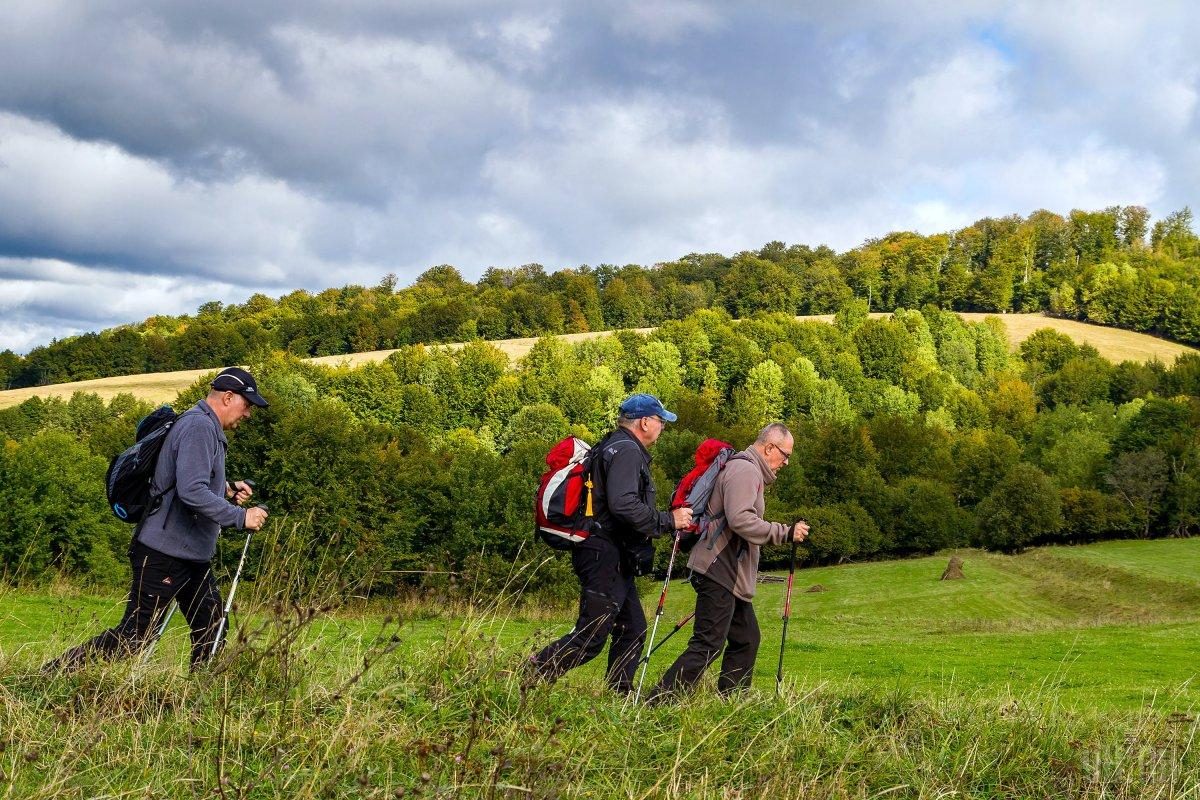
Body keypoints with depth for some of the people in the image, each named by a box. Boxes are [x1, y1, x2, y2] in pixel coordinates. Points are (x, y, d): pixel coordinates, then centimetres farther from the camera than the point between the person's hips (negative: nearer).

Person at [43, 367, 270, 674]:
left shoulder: (205, 427, 16)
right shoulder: (199, 427, -17)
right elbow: (192, 492, -27)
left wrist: (226, 489, 13)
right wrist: (240, 517, -22)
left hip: (192, 556, 11)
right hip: (165, 554, -11)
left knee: (211, 634, 10)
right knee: (132, 638, -7)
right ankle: (52, 676, 1)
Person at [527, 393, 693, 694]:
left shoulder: (613, 447, 19)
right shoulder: (627, 451, -14)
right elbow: (624, 505, -28)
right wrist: (668, 520, -20)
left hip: (614, 562, 11)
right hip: (606, 559, -11)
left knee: (632, 630, 15)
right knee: (590, 638, -9)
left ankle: (620, 694, 19)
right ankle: (531, 673, -5)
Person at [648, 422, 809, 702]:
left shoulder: (747, 470, 21)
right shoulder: (745, 470, -13)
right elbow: (740, 519, -26)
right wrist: (785, 532, -21)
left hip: (732, 576, 11)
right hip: (719, 573, -11)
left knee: (746, 639, 16)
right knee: (707, 646, -14)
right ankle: (656, 704, -15)